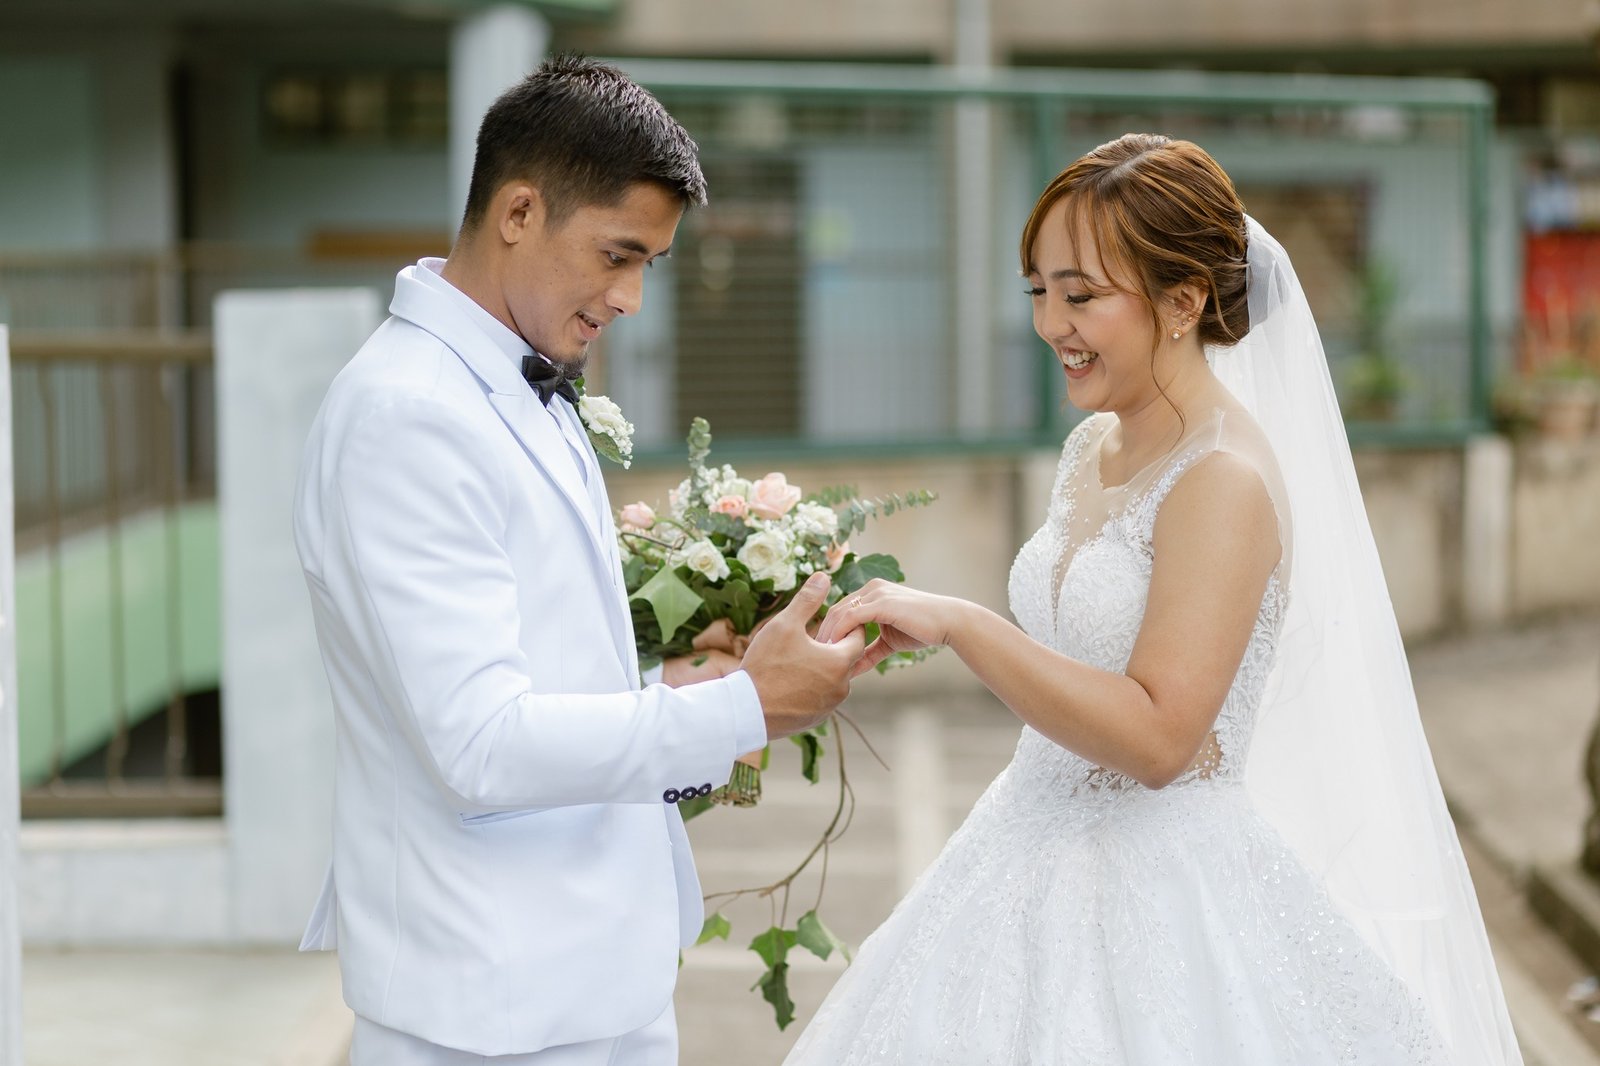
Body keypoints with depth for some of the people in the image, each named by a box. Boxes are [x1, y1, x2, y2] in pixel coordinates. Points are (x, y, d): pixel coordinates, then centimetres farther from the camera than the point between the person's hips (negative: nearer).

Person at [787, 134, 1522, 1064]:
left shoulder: (1226, 482, -18)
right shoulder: (1097, 448, 7)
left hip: (1170, 893, -8)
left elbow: (1157, 736, -25)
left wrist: (957, 623, -28)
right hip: (1045, 874, 8)